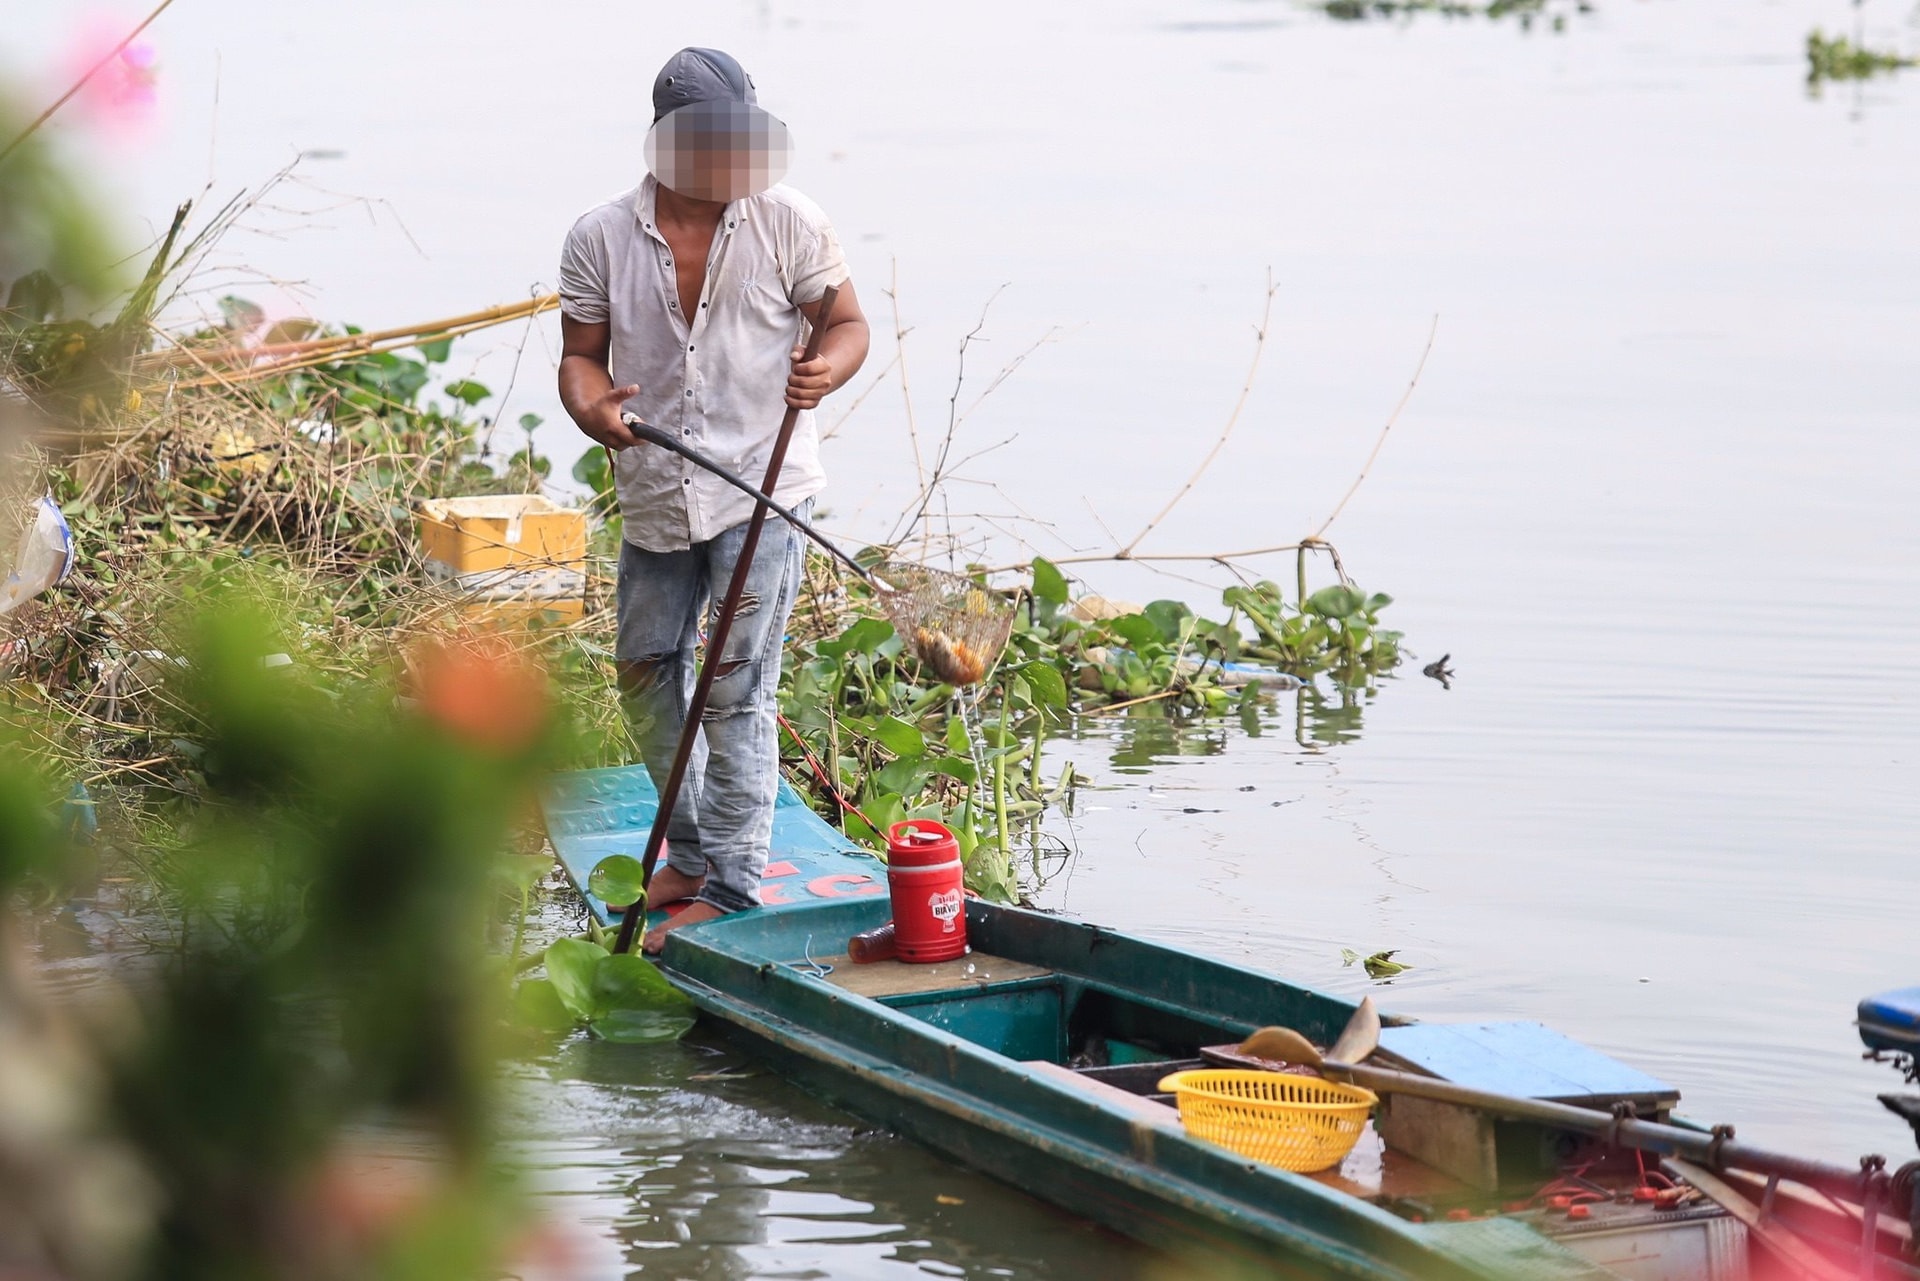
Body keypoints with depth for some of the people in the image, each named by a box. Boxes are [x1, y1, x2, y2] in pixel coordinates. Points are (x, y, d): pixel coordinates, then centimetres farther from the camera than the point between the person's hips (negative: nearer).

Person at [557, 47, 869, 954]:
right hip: (655, 495, 4)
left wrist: (827, 368, -20)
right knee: (646, 673, 14)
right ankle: (692, 851, 34)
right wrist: (592, 405, -16)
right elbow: (581, 352, 6)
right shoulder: (600, 239, -1)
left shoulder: (786, 223, -5)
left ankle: (731, 888, 1)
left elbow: (848, 323, 2)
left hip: (760, 491, -4)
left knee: (737, 690, -7)